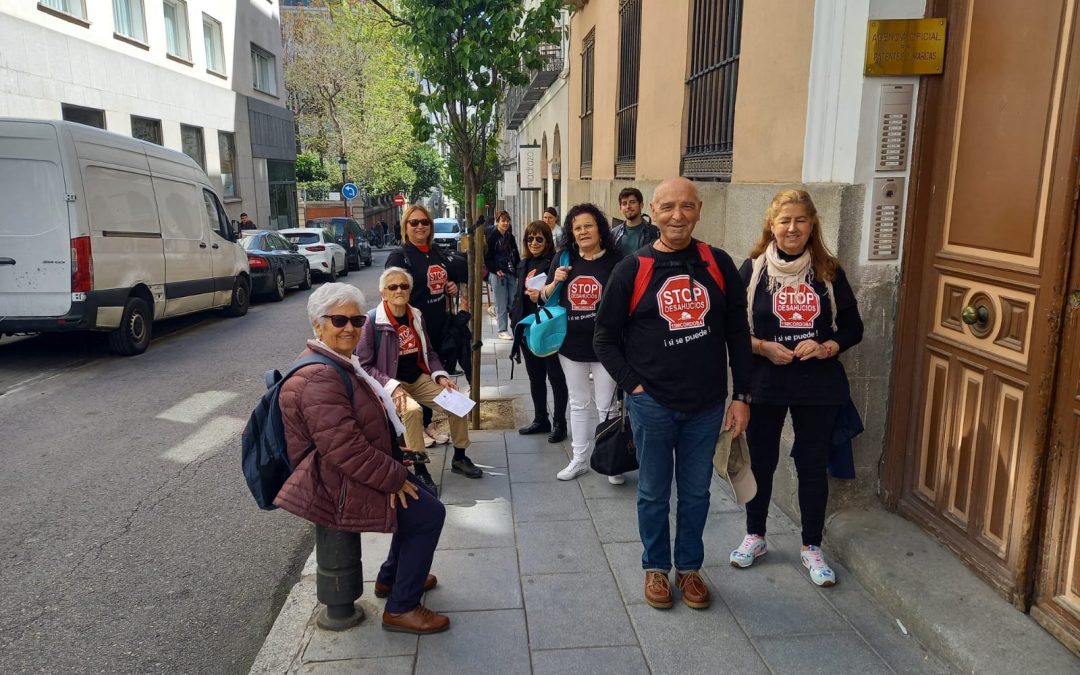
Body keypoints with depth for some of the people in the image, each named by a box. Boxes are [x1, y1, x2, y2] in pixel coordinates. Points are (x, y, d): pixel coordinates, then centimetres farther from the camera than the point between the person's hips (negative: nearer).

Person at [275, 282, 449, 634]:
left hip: (350, 473, 11)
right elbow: (344, 447, -31)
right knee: (429, 513, -7)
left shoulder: (339, 362, 9)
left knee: (419, 496, 21)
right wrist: (394, 477, -21)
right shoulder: (319, 378, -27)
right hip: (339, 488, -11)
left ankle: (392, 577, 36)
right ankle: (401, 608, 6)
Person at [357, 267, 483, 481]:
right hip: (391, 384, -6)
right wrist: (393, 387, -24)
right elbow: (364, 365, -13)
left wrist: (440, 376, -3)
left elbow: (429, 352, 15)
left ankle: (459, 459, 9)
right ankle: (419, 470, -20)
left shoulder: (417, 316, 5)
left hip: (419, 379, 6)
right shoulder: (372, 321, -13)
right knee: (413, 410, -34)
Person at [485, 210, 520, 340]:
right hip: (498, 274, -5)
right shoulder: (492, 237, -4)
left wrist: (518, 271, 5)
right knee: (501, 304, -2)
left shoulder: (510, 237, 14)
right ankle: (502, 330, 6)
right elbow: (487, 257, -7)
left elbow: (516, 256, 17)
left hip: (511, 274, 5)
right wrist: (496, 270, -15)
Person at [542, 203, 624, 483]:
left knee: (606, 406, 7)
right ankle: (579, 459, 29)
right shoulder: (563, 260, 2)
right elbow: (545, 297, 10)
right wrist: (555, 282, -12)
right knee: (578, 404, 16)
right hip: (571, 345, 4)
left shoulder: (615, 260, -9)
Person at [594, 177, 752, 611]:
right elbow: (606, 337, -1)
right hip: (652, 404, -2)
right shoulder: (632, 270, -7)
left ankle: (690, 567, 35)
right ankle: (656, 567, 32)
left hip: (707, 406, 2)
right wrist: (633, 385, -8)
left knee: (696, 492, 15)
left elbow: (738, 334, 4)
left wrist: (741, 396, 2)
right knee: (654, 493, 12)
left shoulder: (719, 265, -1)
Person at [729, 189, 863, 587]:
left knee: (813, 465, 9)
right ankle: (754, 536, 31)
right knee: (761, 462, 12)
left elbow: (852, 328, 5)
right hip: (764, 385, -1)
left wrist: (825, 348, -13)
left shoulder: (829, 271, 0)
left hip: (819, 387, 1)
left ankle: (812, 548, 26)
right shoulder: (753, 269, -4)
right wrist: (763, 348, -17)